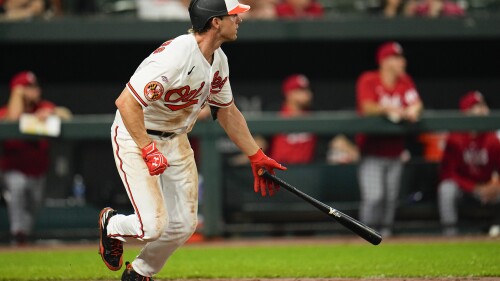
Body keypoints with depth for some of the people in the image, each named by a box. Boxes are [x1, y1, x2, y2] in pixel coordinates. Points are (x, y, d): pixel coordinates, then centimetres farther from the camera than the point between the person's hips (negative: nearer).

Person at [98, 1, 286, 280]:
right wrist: (149, 152, -36)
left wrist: (257, 157, 11)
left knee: (183, 225, 5)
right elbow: (126, 103, -33)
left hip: (176, 140, 8)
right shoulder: (175, 56, -31)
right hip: (136, 137, -8)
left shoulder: (219, 60, -2)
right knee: (154, 225, -16)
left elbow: (227, 111, 13)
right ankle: (111, 225, 19)